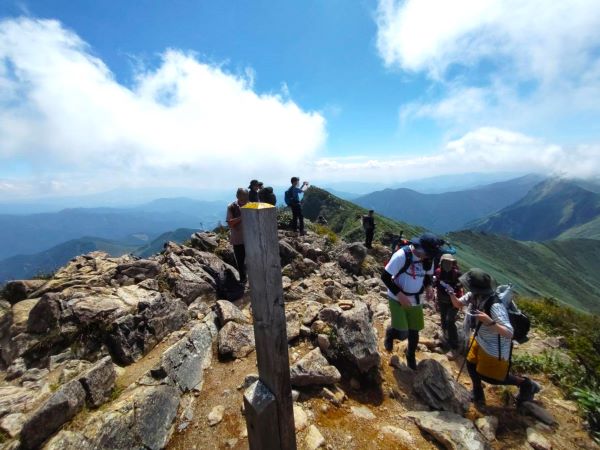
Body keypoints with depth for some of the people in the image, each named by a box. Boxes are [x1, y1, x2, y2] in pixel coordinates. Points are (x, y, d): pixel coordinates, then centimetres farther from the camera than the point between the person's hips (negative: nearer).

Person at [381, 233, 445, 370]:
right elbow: (385, 277, -22)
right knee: (401, 332, -13)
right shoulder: (401, 256, -27)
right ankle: (390, 333, 25)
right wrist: (400, 295, -26)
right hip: (397, 299, -5)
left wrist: (428, 287, -10)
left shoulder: (429, 258, -9)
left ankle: (411, 356, 44)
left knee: (414, 332, 15)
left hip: (416, 301, 5)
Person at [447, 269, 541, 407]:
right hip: (480, 339, 7)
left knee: (491, 377, 12)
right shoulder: (474, 295, -18)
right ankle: (478, 394, 41)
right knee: (471, 365, 16)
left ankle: (525, 384, 36)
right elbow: (458, 304, -3)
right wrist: (452, 295, -24)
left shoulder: (495, 306, -39)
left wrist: (490, 322, -55)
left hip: (495, 347, -7)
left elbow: (509, 334, -39)